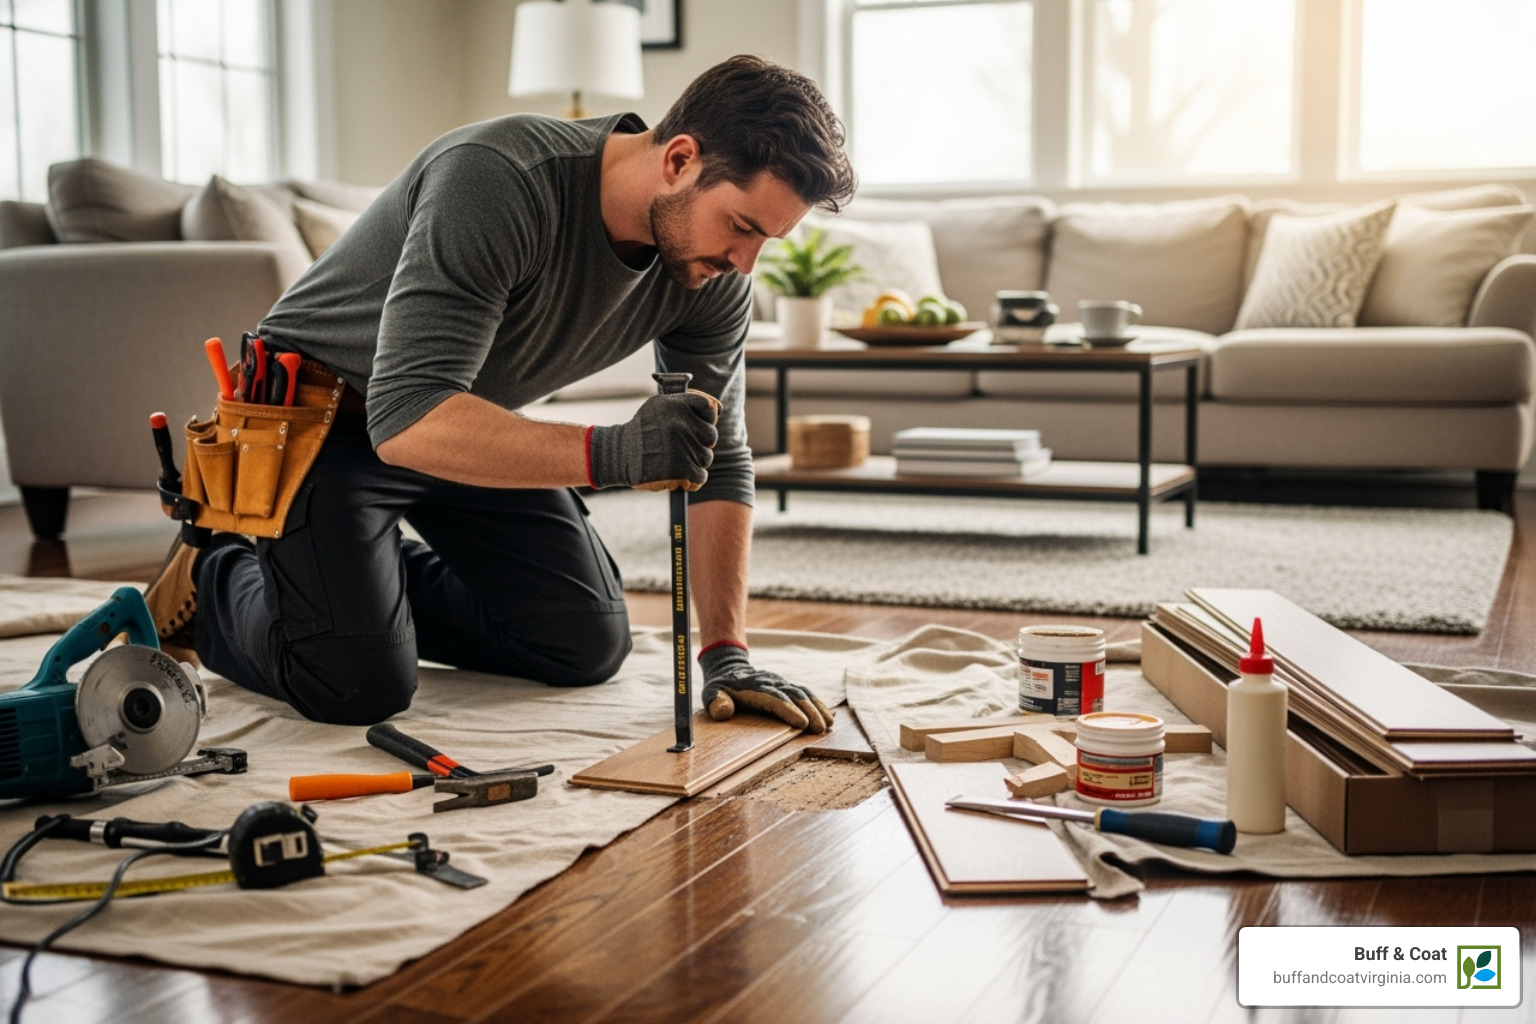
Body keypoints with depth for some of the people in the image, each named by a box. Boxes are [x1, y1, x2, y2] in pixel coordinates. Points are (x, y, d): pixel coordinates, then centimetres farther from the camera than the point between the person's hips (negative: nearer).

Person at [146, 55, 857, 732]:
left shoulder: (713, 271, -15)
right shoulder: (497, 181, -36)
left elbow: (718, 459, -7)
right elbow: (408, 419, -43)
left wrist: (727, 653, -15)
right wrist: (611, 453, -54)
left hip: (470, 423, 7)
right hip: (319, 416, -6)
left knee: (588, 647, 3)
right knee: (359, 687, -21)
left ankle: (382, 579, 24)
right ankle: (217, 572, 10)